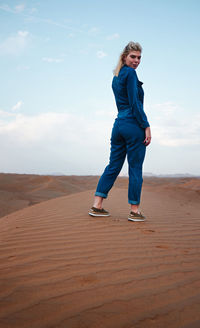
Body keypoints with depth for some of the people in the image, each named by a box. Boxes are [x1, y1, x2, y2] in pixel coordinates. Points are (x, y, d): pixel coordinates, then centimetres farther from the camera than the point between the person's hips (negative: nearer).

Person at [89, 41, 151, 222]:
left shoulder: (116, 77, 18)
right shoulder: (130, 73, -8)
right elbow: (135, 103, -15)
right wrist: (146, 126, -15)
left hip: (118, 124, 8)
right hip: (134, 124, -8)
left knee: (113, 166, 10)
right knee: (135, 168, -1)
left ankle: (97, 205, 11)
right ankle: (134, 211, 6)